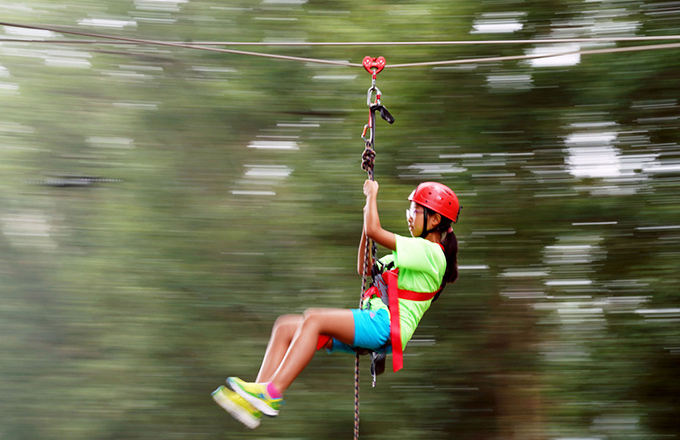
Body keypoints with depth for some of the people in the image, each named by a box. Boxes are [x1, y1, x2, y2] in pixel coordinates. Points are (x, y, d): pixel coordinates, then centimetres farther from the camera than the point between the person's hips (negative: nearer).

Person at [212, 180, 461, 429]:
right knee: (285, 327, -4)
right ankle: (257, 398, -16)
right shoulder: (415, 253, 27)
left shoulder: (429, 251, -5)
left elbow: (373, 231, -14)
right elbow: (365, 269, 31)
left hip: (386, 326, -10)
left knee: (314, 319, -29)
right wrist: (368, 213, 23)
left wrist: (372, 195, 4)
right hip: (372, 324, 10)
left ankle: (272, 393, -33)